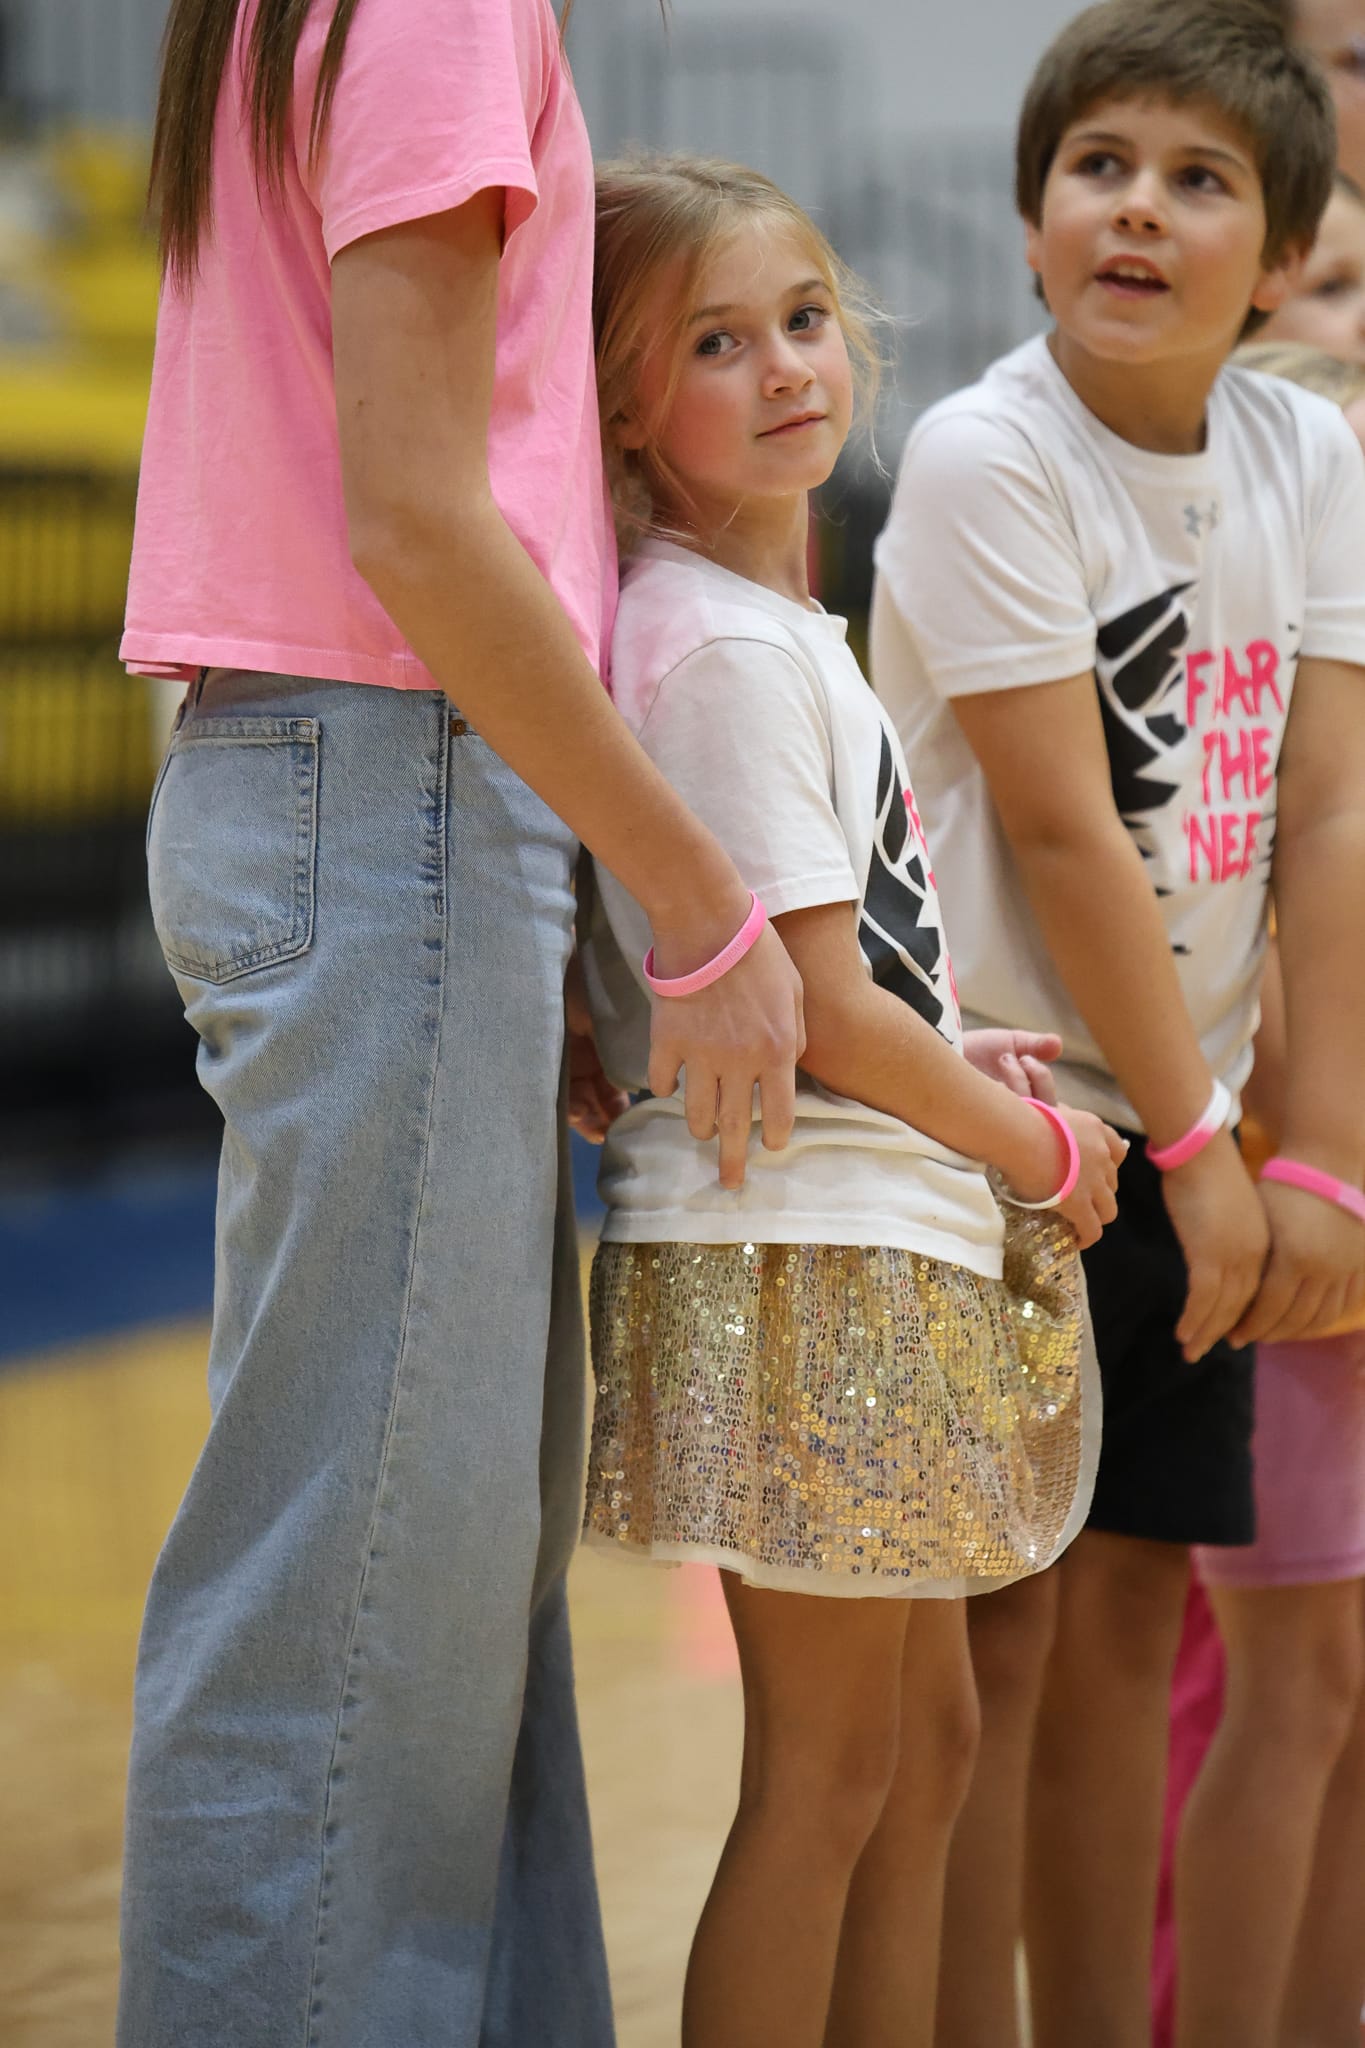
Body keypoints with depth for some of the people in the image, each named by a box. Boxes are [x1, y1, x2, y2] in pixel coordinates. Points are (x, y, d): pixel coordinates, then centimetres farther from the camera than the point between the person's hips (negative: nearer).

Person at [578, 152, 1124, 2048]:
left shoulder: (777, 618, 15)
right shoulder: (723, 646, -16)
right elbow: (820, 1009, -17)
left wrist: (964, 1060, 7)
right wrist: (1045, 1150, -5)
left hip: (887, 1250, 10)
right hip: (800, 1251, -10)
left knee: (928, 1738, 15)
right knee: (827, 1772, -5)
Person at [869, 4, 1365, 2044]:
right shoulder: (984, 456, -14)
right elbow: (1062, 829, -16)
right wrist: (1200, 1149, -14)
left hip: (1183, 1127, 5)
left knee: (1129, 1617, 10)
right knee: (992, 1625, -4)